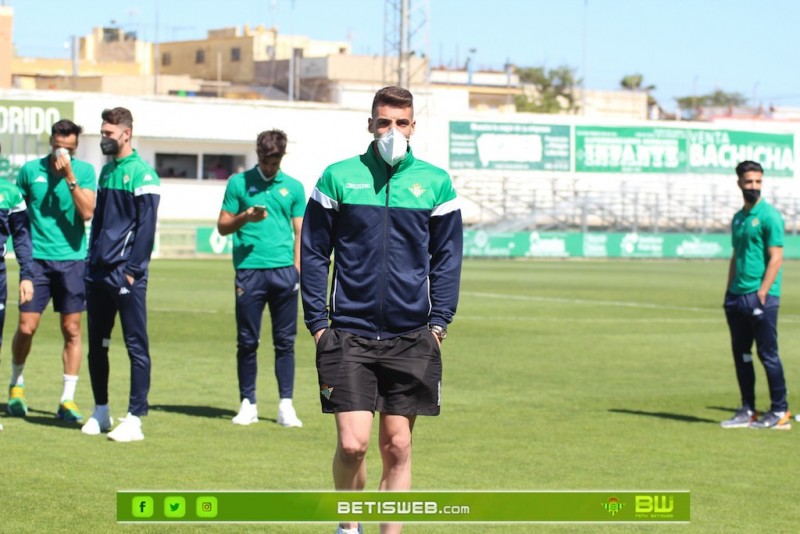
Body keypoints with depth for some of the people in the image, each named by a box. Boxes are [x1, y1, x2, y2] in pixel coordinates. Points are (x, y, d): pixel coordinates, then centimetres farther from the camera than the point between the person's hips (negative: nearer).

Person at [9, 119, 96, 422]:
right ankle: (16, 385, 22)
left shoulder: (85, 171, 2)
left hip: (72, 259, 0)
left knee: (72, 330, 1)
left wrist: (69, 176, -16)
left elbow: (87, 212, -11)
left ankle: (67, 400, 7)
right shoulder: (30, 170, 3)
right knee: (26, 327, -2)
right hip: (38, 258, 0)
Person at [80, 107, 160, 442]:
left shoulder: (142, 175, -7)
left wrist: (132, 270, -15)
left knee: (136, 345, -4)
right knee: (96, 344, 11)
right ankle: (101, 411, 21)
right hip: (99, 272, 8)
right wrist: (92, 261, 14)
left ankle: (134, 419, -4)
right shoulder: (106, 171, 16)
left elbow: (146, 227, -12)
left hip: (125, 273, -8)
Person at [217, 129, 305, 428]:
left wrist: (297, 270, 3)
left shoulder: (293, 187, 11)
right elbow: (222, 226, 8)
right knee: (247, 342, 2)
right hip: (249, 269, -1)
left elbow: (300, 232, 13)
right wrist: (245, 217, -11)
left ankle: (286, 405, 4)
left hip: (283, 270, 1)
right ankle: (248, 404, 10)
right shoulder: (239, 183, 8)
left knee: (285, 341, 1)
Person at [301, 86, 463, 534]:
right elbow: (313, 253, 5)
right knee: (352, 443, -8)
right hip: (349, 335, -1)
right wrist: (318, 323, -1)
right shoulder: (338, 178, 2)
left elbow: (448, 258, 10)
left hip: (411, 339, 1)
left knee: (398, 447, 4)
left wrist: (439, 324, 1)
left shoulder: (436, 183, 6)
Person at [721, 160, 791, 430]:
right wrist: (729, 292, 15)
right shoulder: (738, 217, 16)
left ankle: (780, 412, 2)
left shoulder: (769, 216, -7)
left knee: (768, 354, -5)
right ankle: (748, 410, 16)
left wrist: (762, 293, -18)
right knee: (741, 354, 9)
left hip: (761, 298, -8)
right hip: (737, 297, 8)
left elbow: (776, 258, -12)